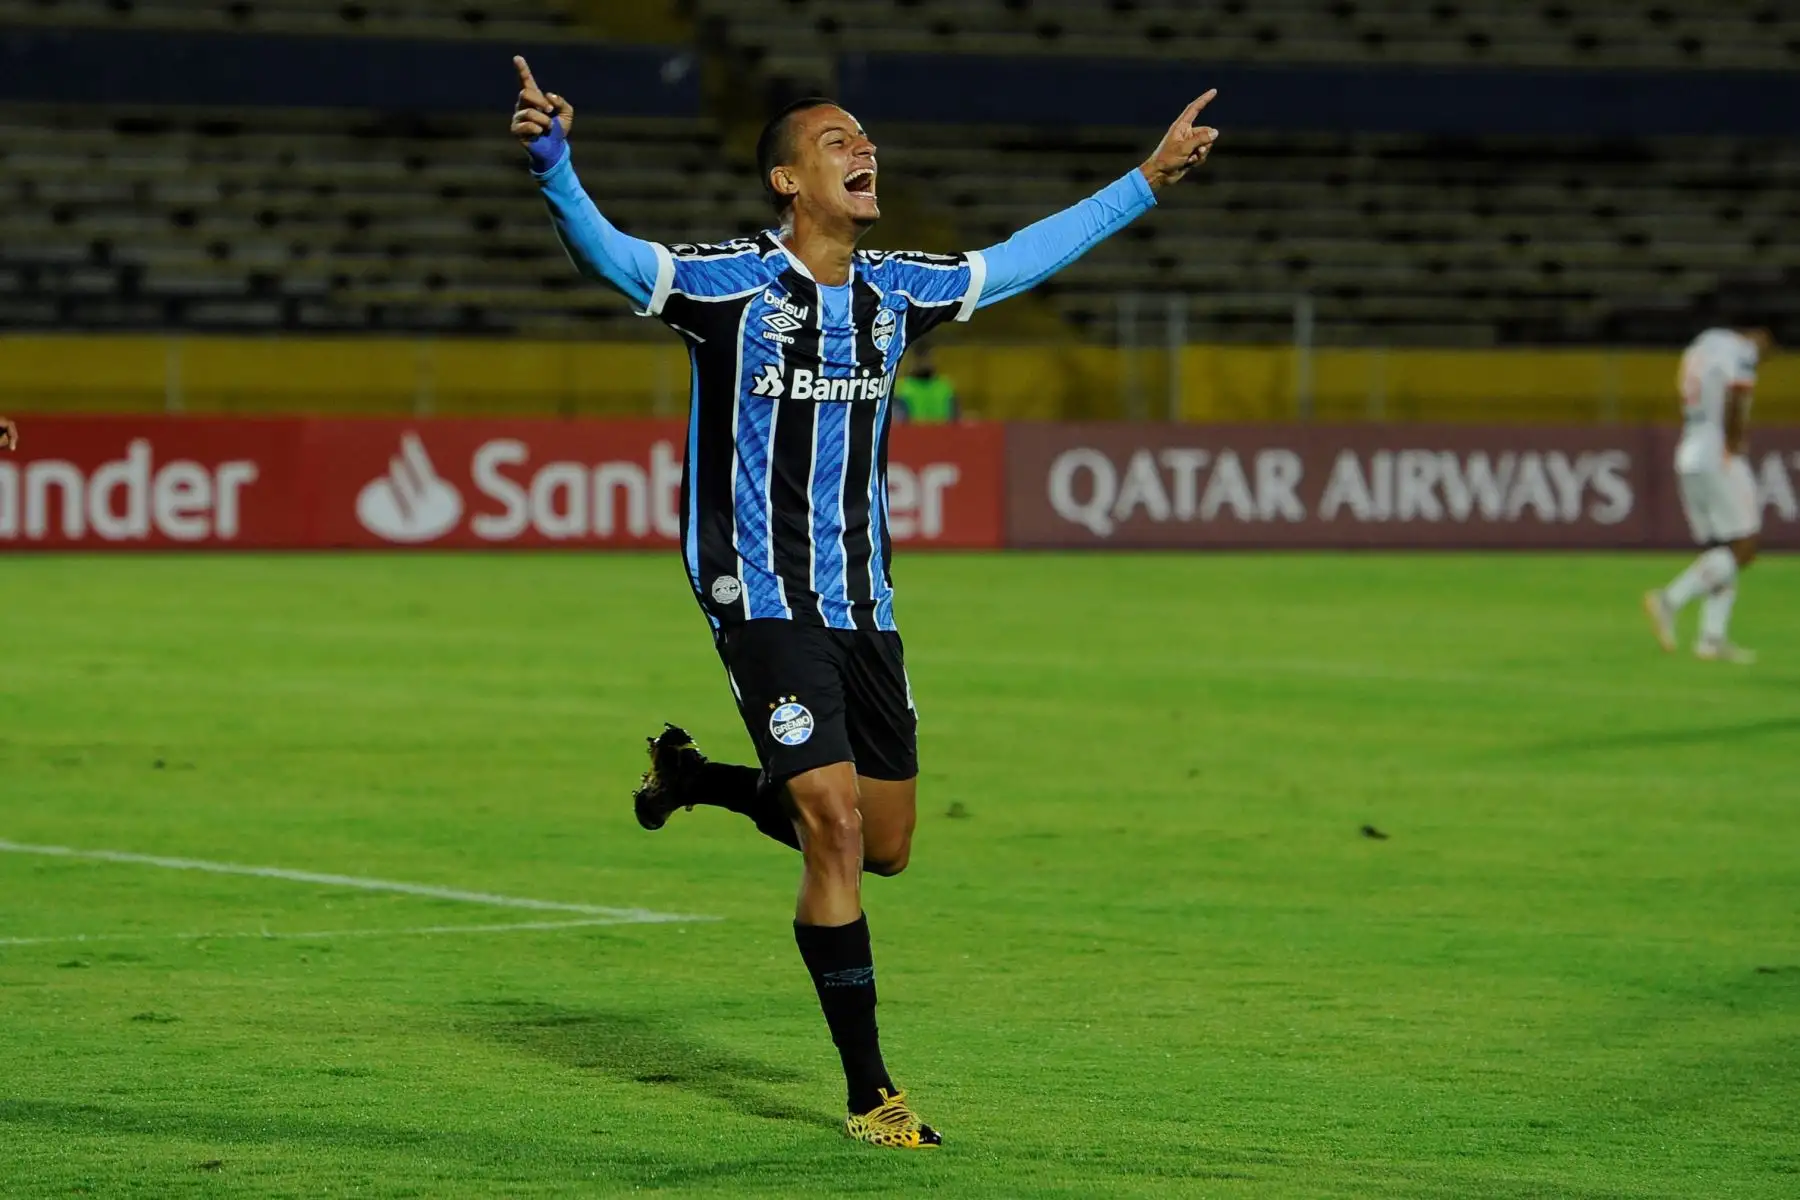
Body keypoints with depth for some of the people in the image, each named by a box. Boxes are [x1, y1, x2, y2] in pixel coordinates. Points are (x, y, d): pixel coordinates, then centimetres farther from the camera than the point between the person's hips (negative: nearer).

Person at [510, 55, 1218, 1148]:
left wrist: (1145, 183, 24)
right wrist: (554, 165, -43)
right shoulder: (734, 282, -10)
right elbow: (610, 255, -24)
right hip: (765, 599, -6)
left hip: (864, 604, 6)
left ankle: (699, 779, 37)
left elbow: (1023, 257, 20)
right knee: (835, 824, -14)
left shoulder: (897, 290, 7)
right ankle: (869, 1090, -5)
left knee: (882, 847, 11)